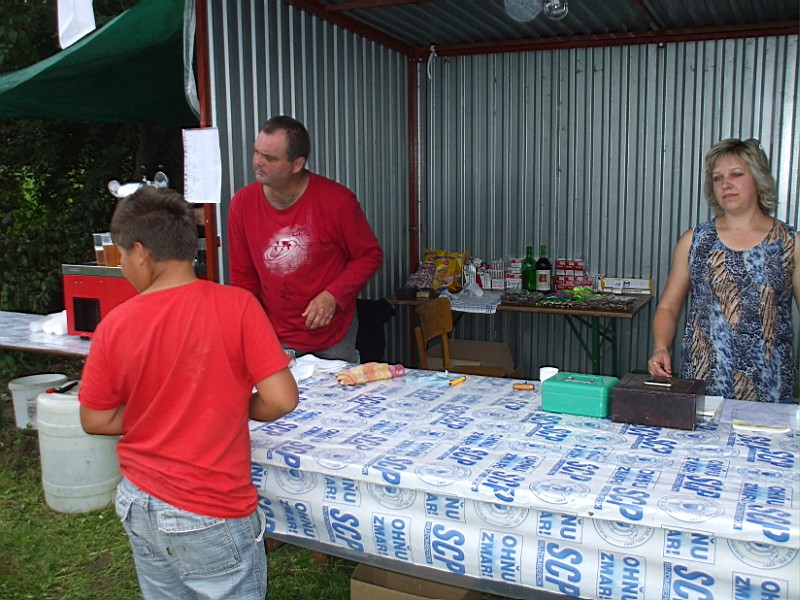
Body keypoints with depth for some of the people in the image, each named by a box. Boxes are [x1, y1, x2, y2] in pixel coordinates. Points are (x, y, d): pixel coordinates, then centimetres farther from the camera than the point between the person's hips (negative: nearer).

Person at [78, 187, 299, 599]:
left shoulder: (114, 325, -8)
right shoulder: (236, 305, -16)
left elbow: (95, 421, 2)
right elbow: (281, 399, -17)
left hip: (138, 504, 4)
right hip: (209, 517, -4)